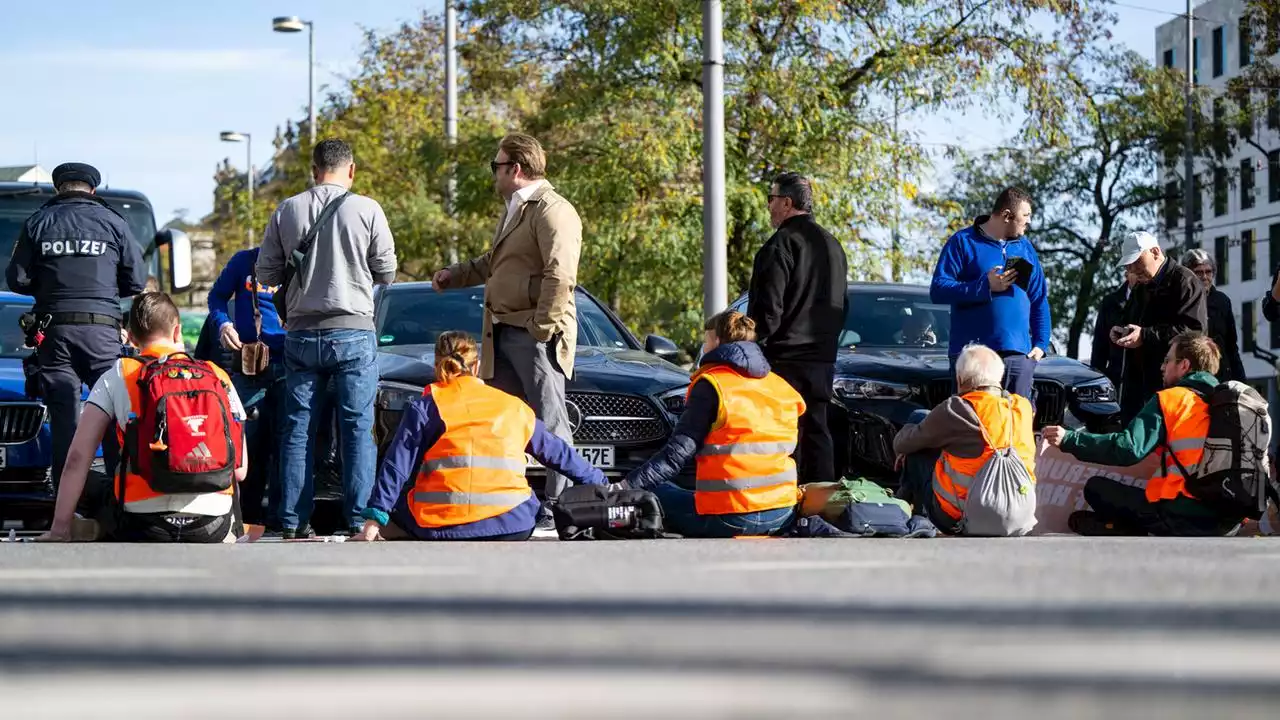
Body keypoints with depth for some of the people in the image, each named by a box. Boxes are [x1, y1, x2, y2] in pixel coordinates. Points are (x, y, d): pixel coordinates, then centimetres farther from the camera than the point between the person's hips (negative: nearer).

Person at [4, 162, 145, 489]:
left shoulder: (37, 223, 6)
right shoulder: (113, 222, 4)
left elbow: (18, 280, 5)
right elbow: (137, 280, 5)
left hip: (54, 328, 1)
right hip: (102, 329, -1)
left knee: (63, 418, 1)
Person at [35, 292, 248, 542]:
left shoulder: (117, 377, 7)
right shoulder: (217, 376, 10)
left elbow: (77, 458, 0)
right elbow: (240, 470, 10)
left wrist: (60, 529, 3)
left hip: (144, 522, 0)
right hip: (213, 524, 0)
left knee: (97, 491, 32)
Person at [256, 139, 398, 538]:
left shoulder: (286, 211, 2)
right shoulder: (366, 209, -5)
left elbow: (267, 274, 5)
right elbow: (387, 273, 1)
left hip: (301, 333, 2)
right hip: (353, 330, -2)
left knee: (298, 429, 7)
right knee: (358, 428, 2)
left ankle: (294, 522, 7)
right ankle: (359, 518, -1)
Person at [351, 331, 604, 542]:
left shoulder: (426, 407, 7)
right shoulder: (514, 407, 16)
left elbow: (397, 467, -2)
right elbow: (557, 452, 25)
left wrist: (373, 521, -5)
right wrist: (599, 483, 38)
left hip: (441, 526, -1)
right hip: (510, 526, 1)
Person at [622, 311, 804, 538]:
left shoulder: (710, 385, -5)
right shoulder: (780, 386, 13)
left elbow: (678, 452, -12)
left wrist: (629, 485, -11)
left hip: (731, 518, -8)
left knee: (651, 491, 8)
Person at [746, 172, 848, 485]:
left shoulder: (781, 244, -11)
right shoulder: (832, 245, 16)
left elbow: (769, 307, -16)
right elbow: (842, 305, 23)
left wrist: (757, 345, -10)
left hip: (785, 358, -8)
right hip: (823, 359, 8)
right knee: (817, 432, 10)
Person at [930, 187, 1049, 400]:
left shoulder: (1025, 247, 17)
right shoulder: (963, 242, 1)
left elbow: (1039, 300, 21)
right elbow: (938, 290, -8)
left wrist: (1041, 344, 9)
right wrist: (985, 286, -16)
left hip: (1018, 355, 5)